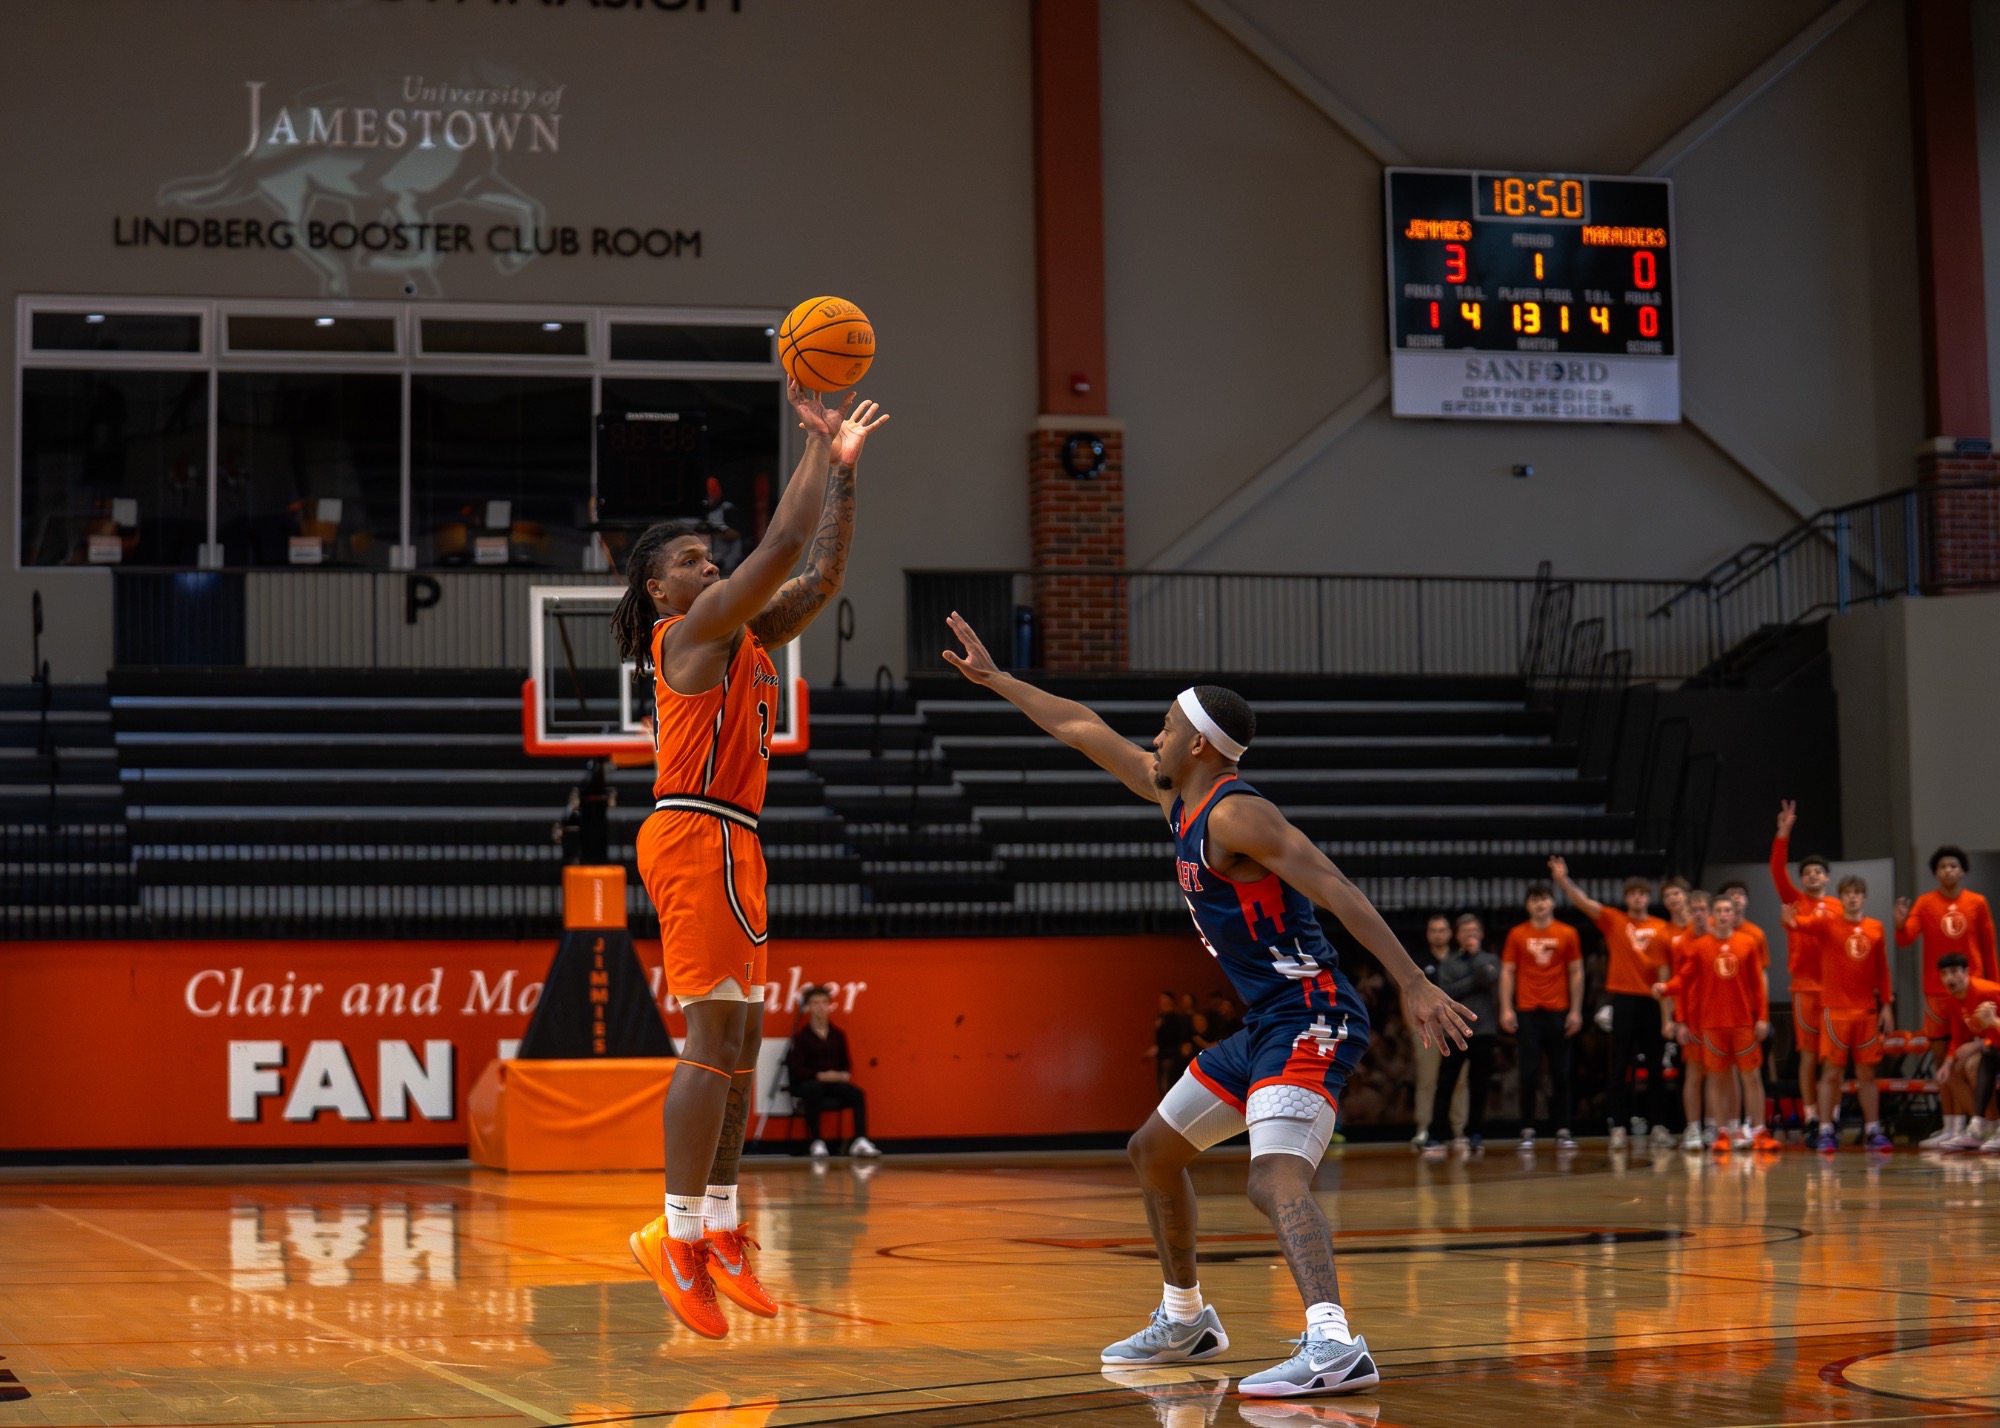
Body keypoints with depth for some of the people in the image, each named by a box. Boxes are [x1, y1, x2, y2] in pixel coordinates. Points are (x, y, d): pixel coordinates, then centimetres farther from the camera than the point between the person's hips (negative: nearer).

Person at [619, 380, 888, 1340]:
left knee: (739, 1038, 9)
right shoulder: (695, 629, -5)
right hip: (697, 834, -10)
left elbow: (820, 573, 18)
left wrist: (844, 464, 13)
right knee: (716, 1036, -14)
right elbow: (783, 545, -12)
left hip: (727, 844, 10)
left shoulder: (746, 638, 20)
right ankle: (677, 1235, -13)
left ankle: (717, 1230, 13)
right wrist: (818, 441, -5)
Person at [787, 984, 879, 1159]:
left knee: (857, 1093, -25)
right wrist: (820, 1075, -21)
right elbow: (795, 1068, -9)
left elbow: (847, 1063, 18)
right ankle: (817, 1144, -35)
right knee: (813, 1091, -40)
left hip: (836, 1082, 4)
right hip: (809, 1083, -4)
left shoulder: (838, 1035, 13)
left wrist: (845, 1075, -6)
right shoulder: (801, 1036, -1)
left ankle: (860, 1141, -28)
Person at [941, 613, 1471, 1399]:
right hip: (1263, 1024, 10)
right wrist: (996, 678, 32)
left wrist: (1414, 985, -30)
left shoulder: (1235, 813, -15)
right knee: (1153, 1151, 22)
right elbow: (1087, 730, 25)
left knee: (1274, 1179, -29)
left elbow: (1336, 890, -23)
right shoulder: (1177, 796, 13)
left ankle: (1335, 1347, -44)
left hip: (1310, 1022, -10)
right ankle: (1185, 1320, 36)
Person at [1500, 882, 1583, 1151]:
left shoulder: (1567, 934, 5)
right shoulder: (1517, 935, 5)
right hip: (1527, 1012, 0)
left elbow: (1576, 973, 7)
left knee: (1560, 1074, 1)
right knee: (1529, 1074, -2)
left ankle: (1562, 1131, 6)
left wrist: (1576, 1010, 1)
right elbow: (1507, 972, 5)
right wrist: (1506, 1009, -4)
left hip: (1558, 1012, 1)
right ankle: (1527, 1131, 2)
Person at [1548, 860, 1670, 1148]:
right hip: (1623, 997, -1)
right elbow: (1583, 902, -3)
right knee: (1620, 1066, -1)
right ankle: (1619, 1126, 0)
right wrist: (1562, 880, -18)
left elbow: (1667, 966, 8)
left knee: (1655, 1065, 5)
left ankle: (1658, 1124, 10)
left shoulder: (1661, 928, 7)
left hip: (1652, 1000, 1)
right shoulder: (1613, 920, 6)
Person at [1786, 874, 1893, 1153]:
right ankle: (1826, 1132, -1)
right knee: (1831, 1072, -2)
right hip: (1835, 1010, -3)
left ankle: (1873, 1131, 12)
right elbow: (1805, 923, -22)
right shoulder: (1828, 924, -2)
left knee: (1867, 1072, 7)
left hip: (1867, 1010, 3)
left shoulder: (1876, 929, 7)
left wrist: (1887, 1004, 8)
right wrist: (1790, 919, -45)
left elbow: (1882, 970, 12)